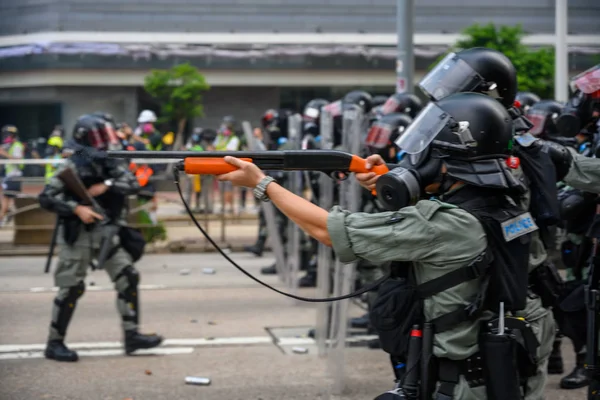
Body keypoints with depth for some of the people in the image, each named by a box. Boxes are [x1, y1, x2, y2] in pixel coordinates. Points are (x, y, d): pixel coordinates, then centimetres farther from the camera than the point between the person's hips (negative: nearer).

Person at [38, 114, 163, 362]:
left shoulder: (110, 164, 6)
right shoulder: (72, 167, -10)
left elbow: (133, 184, -3)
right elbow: (46, 198, -15)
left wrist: (107, 185, -18)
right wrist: (77, 208, -26)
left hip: (107, 232, 6)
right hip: (78, 234, -6)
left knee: (128, 278, -1)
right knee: (72, 288, -4)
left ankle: (131, 335, 6)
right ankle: (54, 343, 8)